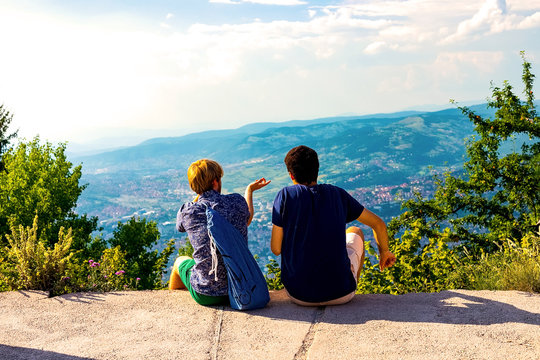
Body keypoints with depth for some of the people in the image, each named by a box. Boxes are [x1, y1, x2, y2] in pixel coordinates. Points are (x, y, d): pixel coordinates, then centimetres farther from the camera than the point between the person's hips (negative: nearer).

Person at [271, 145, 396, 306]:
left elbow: (276, 249, -7)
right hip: (340, 294, 1)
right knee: (355, 232, 28)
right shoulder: (337, 194, -1)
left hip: (299, 296, 0)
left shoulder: (285, 195, -8)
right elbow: (379, 224, 9)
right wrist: (384, 252, 29)